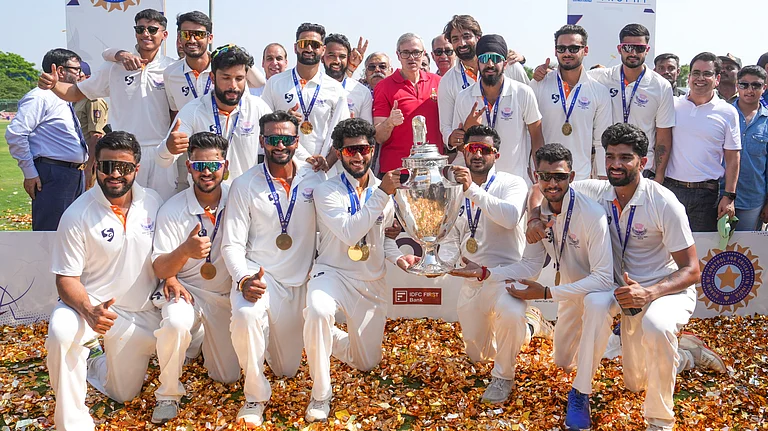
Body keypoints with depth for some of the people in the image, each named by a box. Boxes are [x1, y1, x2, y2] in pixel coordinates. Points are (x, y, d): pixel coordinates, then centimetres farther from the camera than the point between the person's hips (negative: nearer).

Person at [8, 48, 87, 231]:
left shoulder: (65, 101, 19)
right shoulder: (40, 97, -9)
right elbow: (15, 133, -17)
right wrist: (29, 173, -16)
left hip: (76, 175, 10)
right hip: (53, 175, -9)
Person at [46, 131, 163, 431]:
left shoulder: (153, 203, -5)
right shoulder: (77, 215, -16)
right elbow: (66, 279, -14)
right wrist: (90, 311, -33)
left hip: (141, 313, 4)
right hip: (91, 304, -3)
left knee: (123, 394, 12)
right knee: (61, 333, -38)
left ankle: (94, 359, 45)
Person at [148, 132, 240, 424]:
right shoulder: (172, 210, -14)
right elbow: (160, 269, -16)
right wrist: (184, 251, -36)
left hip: (226, 293, 2)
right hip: (185, 288, -2)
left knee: (227, 377, 5)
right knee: (176, 323, -38)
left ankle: (205, 340, 39)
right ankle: (168, 394, -12)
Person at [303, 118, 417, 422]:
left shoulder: (384, 190, 4)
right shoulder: (327, 191, -11)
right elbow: (350, 233, -26)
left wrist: (397, 256, -3)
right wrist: (381, 193, -29)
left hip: (371, 282, 5)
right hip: (333, 272, -4)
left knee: (366, 363, 10)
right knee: (318, 311, -40)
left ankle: (327, 336, 42)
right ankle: (320, 394, -20)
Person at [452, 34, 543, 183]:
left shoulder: (523, 93, -7)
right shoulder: (464, 98, -1)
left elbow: (536, 136, 1)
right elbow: (458, 145, 6)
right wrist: (467, 128, -14)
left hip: (517, 180, -1)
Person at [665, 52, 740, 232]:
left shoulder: (728, 113, 3)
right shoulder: (673, 106, 6)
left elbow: (732, 159, 3)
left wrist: (729, 196, -3)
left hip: (707, 193, -1)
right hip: (670, 188, 1)